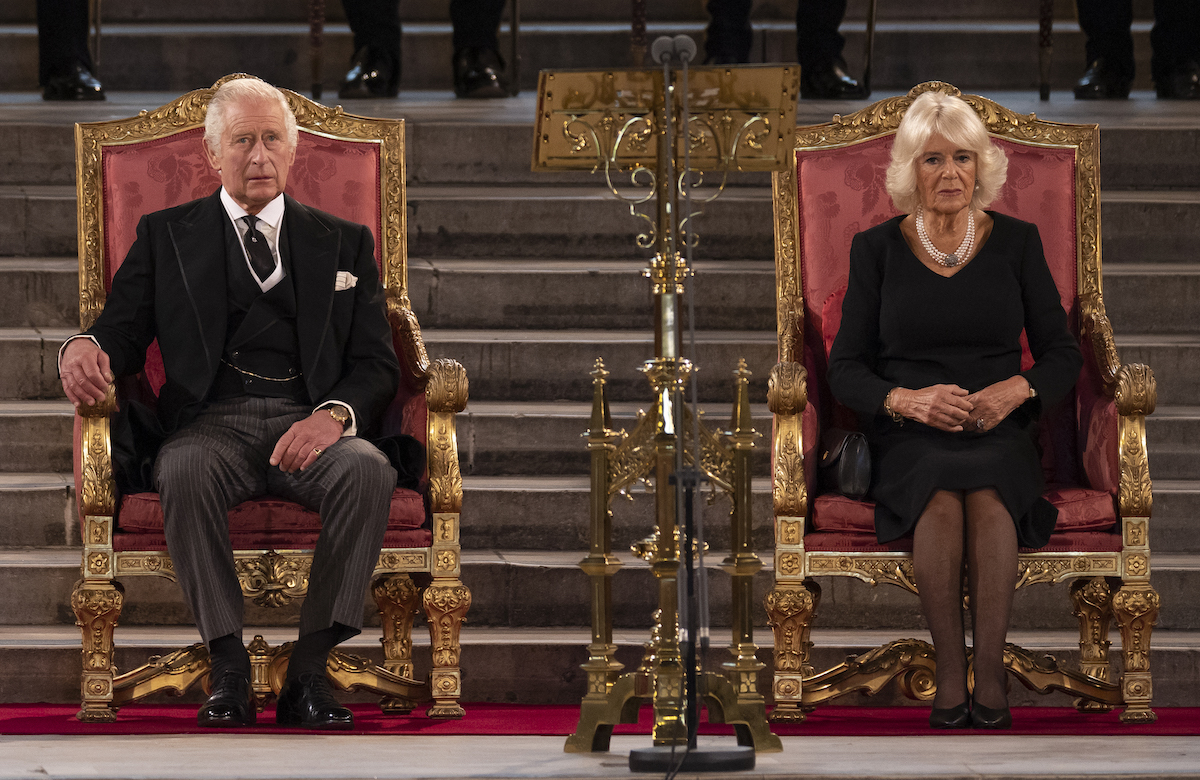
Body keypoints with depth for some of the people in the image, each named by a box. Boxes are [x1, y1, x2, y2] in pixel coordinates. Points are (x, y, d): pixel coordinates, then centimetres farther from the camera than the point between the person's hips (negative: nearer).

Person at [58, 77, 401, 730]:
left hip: (310, 425, 1)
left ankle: (310, 669, -30)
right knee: (184, 470, -37)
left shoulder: (343, 242, 20)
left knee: (368, 471, -34)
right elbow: (122, 332, 9)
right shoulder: (166, 236, 19)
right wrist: (84, 349, -18)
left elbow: (376, 364, 10)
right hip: (213, 421, -1)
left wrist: (333, 414, -13)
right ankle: (227, 668, -29)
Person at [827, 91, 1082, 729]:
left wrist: (1015, 390, -13)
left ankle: (988, 674, -36)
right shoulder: (877, 248, 7)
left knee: (987, 494, -36)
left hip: (999, 434, 0)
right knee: (941, 497, -36)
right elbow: (846, 369, 5)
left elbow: (1062, 354, 9)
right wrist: (909, 401, -16)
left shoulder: (1016, 242, 9)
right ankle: (950, 677, -34)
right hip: (909, 438, 0)